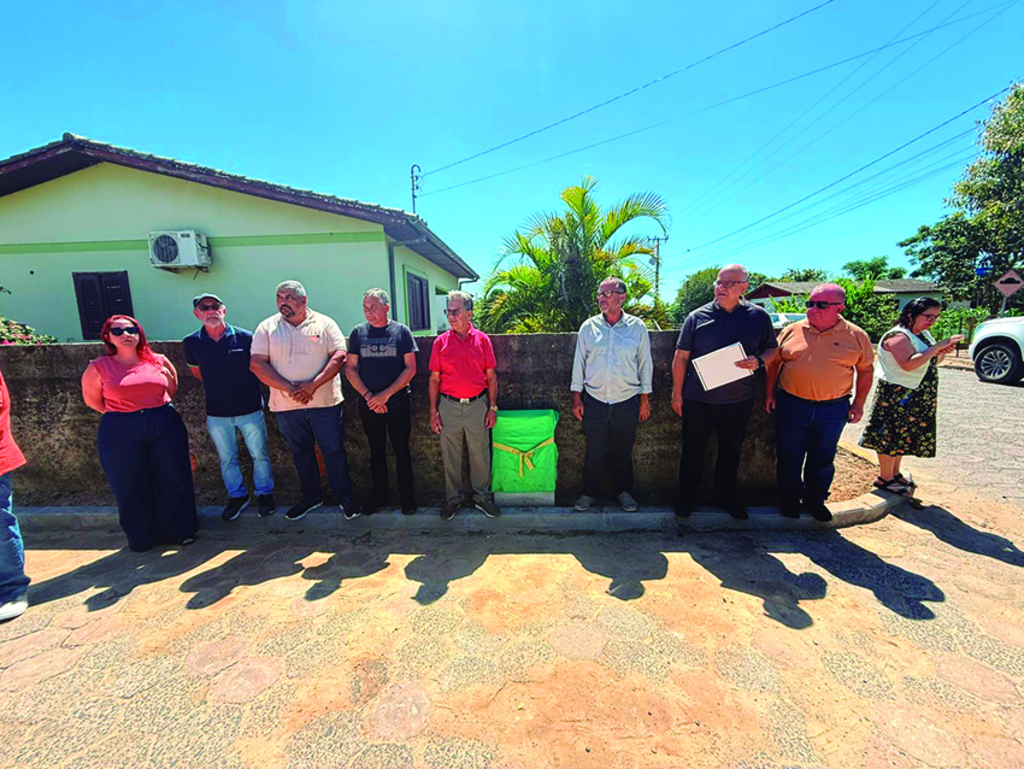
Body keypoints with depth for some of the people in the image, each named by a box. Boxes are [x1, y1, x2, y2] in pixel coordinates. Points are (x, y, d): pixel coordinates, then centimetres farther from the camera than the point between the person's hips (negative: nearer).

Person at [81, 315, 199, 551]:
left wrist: (156, 411, 6)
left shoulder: (159, 361, 5)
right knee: (131, 488, 10)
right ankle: (141, 538, 30)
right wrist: (123, 414, 5)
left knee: (173, 481, 8)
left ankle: (181, 531, 26)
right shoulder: (98, 367, -1)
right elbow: (92, 400, 9)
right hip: (121, 433, -1)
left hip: (166, 426, 1)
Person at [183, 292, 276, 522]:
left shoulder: (245, 337, -12)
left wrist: (247, 387, 4)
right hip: (216, 413, 2)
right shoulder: (191, 343, -4)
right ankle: (237, 496, 35)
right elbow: (196, 371, 14)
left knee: (259, 455, 9)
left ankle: (265, 494, 28)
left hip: (250, 409, -2)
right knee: (227, 459, 16)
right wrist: (218, 387, 10)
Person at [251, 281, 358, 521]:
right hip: (285, 405, 3)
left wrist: (313, 385, -19)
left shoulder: (324, 323, 1)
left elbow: (339, 356, -7)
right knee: (301, 453, 15)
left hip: (324, 402, -2)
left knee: (334, 450, 2)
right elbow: (257, 364, -3)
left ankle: (345, 497, 17)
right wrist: (290, 389, -15)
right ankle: (310, 496, 32)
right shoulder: (267, 328, 5)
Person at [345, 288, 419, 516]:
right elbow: (350, 369, 2)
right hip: (368, 405, 2)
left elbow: (410, 368, -7)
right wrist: (368, 395, -11)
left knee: (401, 450, 7)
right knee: (376, 451, 14)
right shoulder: (358, 332, 4)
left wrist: (385, 394, -14)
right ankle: (379, 494, 29)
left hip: (398, 404, -2)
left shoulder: (401, 331, -3)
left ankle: (407, 495, 22)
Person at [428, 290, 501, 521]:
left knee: (480, 453, 9)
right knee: (450, 455, 10)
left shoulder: (482, 340, 0)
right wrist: (433, 411, 1)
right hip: (449, 406, 1)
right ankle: (453, 497, 28)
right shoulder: (441, 342, 2)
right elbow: (434, 378, 4)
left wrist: (493, 407, -1)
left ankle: (482, 496, 27)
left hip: (477, 404, 0)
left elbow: (491, 376, 3)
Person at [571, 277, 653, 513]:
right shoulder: (588, 327, 0)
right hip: (594, 402, 0)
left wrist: (645, 399, 4)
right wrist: (577, 397, 2)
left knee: (623, 452, 14)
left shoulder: (637, 327, -1)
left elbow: (645, 364, 4)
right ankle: (589, 493, 28)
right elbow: (579, 363, 5)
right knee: (594, 452, 10)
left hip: (627, 402, 0)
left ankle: (624, 491, 34)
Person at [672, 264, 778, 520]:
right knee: (692, 449, 10)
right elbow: (681, 357, -1)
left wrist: (759, 361, -15)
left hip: (738, 400, 2)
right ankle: (687, 494, 28)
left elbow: (772, 349, 10)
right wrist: (677, 393, -3)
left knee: (731, 450, 17)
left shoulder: (758, 316, 1)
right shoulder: (697, 317, -3)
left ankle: (727, 494, 37)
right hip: (697, 400, -1)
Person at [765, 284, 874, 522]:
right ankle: (790, 498, 25)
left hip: (833, 409, 0)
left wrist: (858, 404, 3)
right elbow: (774, 362, 7)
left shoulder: (856, 336, 1)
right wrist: (769, 393, 4)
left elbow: (866, 370, 8)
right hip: (791, 404, 0)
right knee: (789, 455, 8)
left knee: (823, 458, 12)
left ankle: (815, 499, 30)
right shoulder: (792, 331, 1)